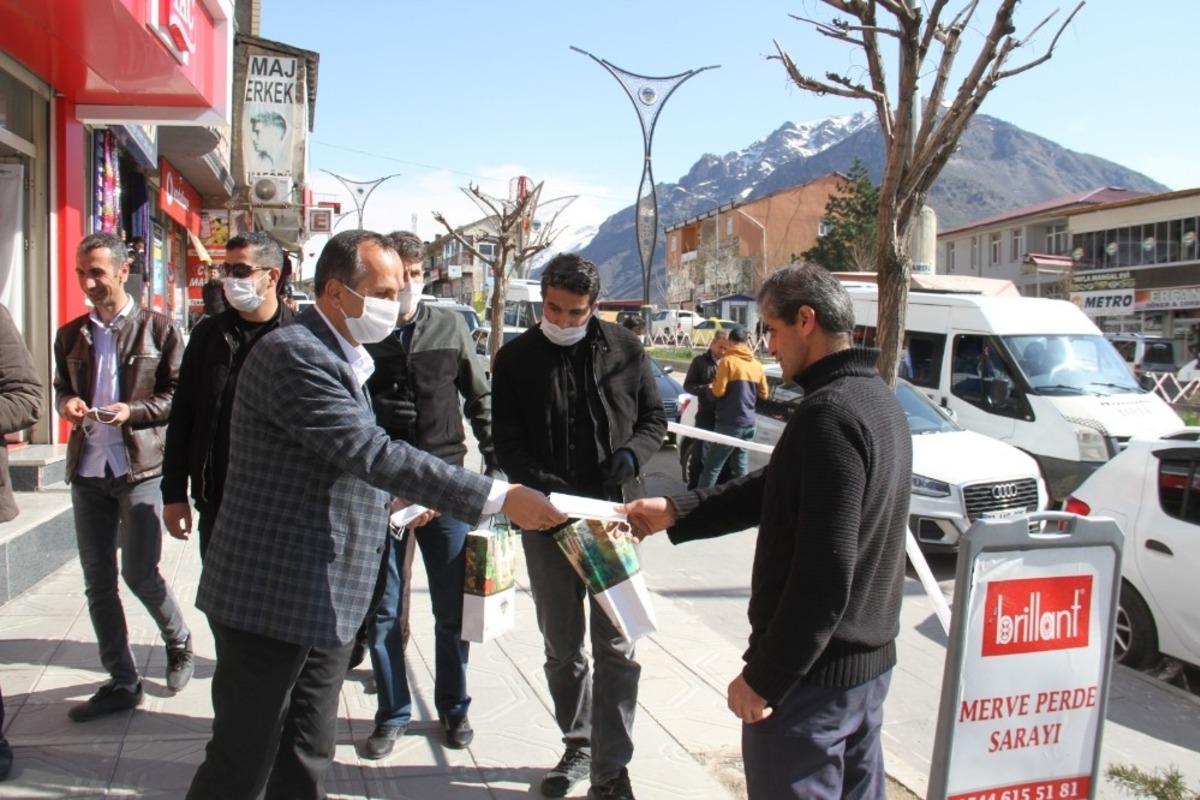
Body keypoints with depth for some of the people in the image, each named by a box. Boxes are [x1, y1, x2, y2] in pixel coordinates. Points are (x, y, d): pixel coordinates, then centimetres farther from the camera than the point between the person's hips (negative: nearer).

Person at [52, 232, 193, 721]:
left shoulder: (157, 329, -2)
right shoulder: (71, 335, 12)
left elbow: (179, 394, -3)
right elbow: (61, 388, 22)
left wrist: (133, 411, -17)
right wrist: (66, 402, -1)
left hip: (140, 467, -5)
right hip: (88, 470, 5)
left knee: (140, 573, -6)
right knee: (98, 582, 7)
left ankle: (179, 643, 24)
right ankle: (122, 682, 19)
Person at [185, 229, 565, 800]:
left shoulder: (340, 356, 13)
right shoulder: (293, 353, -18)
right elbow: (372, 452, -28)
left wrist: (397, 497, 6)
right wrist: (500, 498, -29)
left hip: (322, 601, 9)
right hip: (276, 598, -9)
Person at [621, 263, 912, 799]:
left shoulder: (828, 415, -24)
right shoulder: (876, 398, 8)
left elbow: (824, 572, -27)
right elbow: (774, 491, 12)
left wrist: (764, 676, -19)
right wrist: (676, 512, 9)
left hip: (814, 671, -10)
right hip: (870, 657, 10)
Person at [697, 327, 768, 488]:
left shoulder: (728, 360, -8)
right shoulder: (757, 365, 10)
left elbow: (719, 391, -14)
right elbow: (764, 394, 18)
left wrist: (711, 386, 7)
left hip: (729, 423, -6)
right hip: (748, 422, 6)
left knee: (712, 466, -4)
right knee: (741, 467, 12)